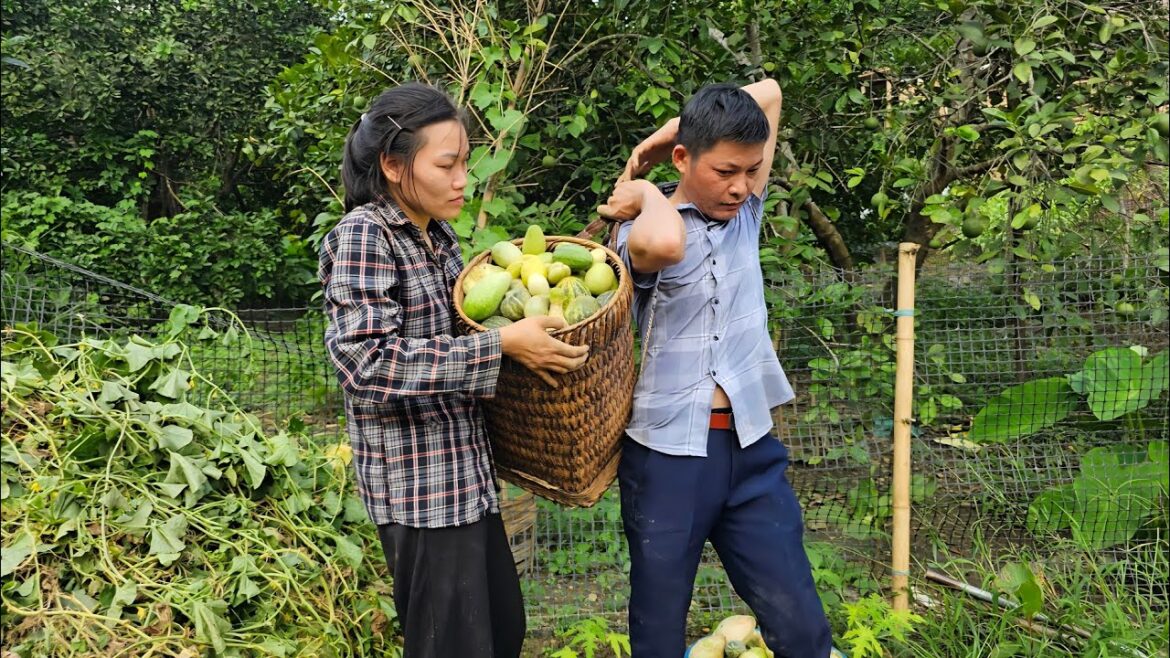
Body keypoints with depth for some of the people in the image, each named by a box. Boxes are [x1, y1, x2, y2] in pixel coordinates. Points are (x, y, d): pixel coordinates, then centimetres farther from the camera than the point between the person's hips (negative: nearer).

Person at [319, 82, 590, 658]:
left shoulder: (437, 233, 9)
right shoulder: (361, 237, -16)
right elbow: (369, 361, -26)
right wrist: (502, 344, -26)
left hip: (466, 471, 8)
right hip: (418, 481, -8)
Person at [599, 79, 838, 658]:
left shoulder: (746, 214, 7)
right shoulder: (643, 231, -8)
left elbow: (769, 92, 13)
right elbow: (663, 245, -35)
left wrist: (671, 129, 5)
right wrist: (646, 194, -13)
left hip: (751, 451, 4)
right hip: (666, 455, -4)